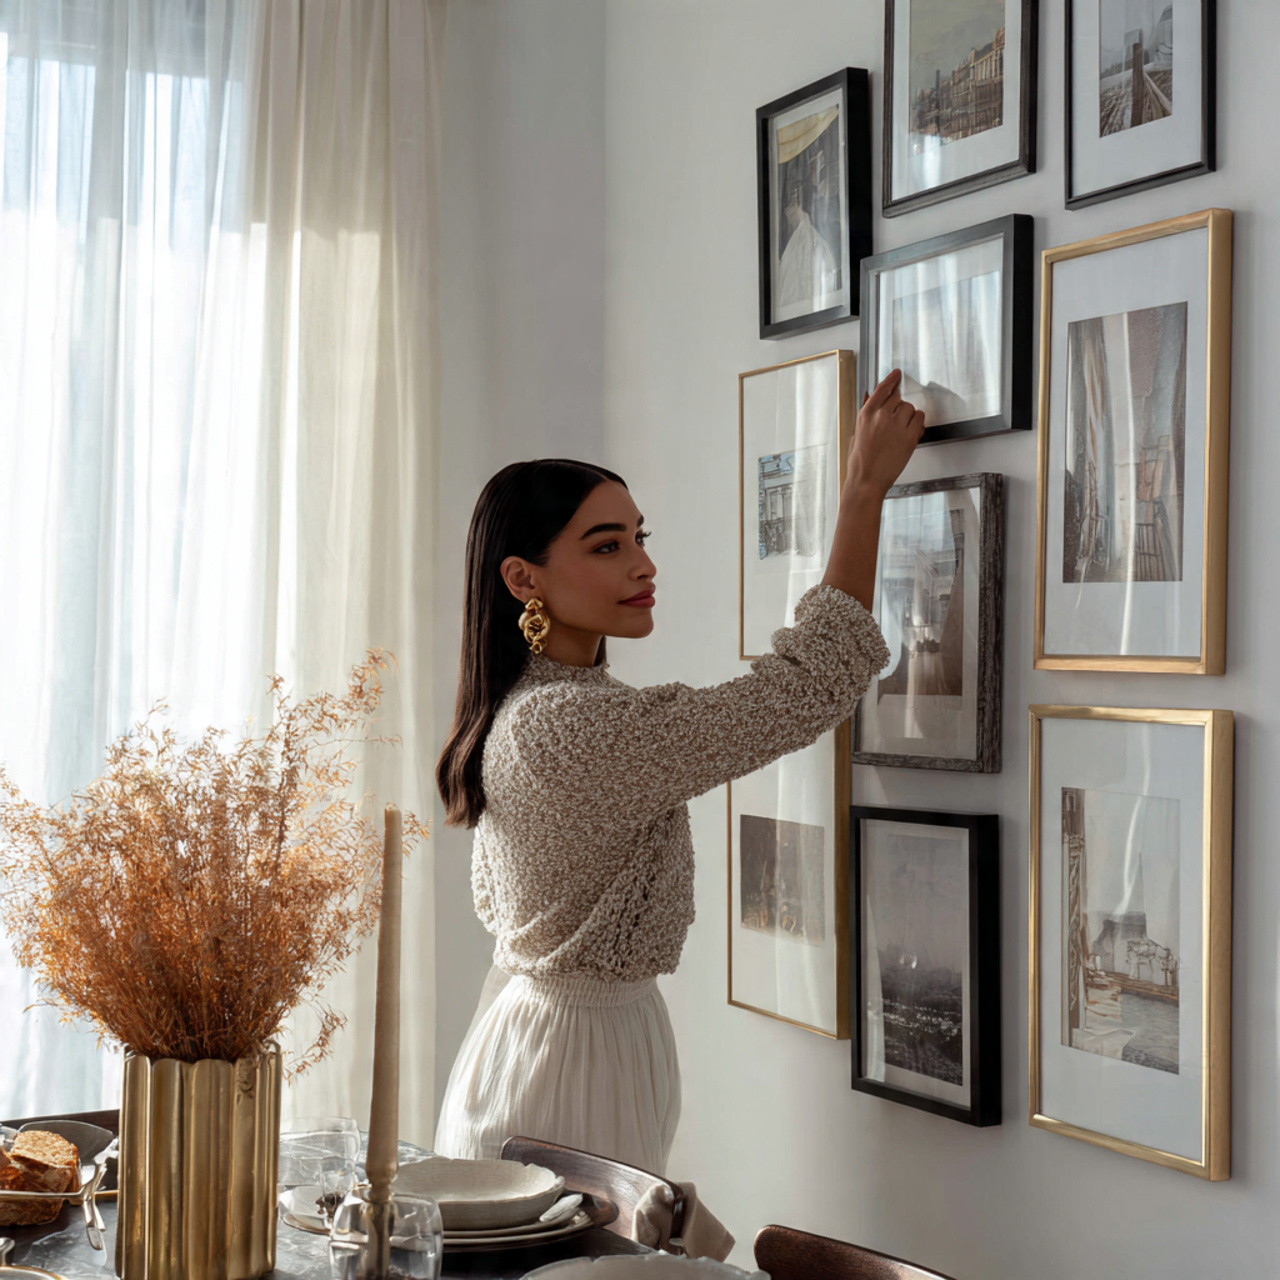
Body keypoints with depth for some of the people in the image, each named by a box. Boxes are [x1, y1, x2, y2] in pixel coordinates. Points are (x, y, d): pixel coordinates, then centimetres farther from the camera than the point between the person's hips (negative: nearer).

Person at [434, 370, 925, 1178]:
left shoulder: (522, 711, 7)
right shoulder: (571, 726, -25)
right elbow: (803, 691, -25)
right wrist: (866, 489, -19)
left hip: (527, 1014, 10)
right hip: (576, 1053, -10)